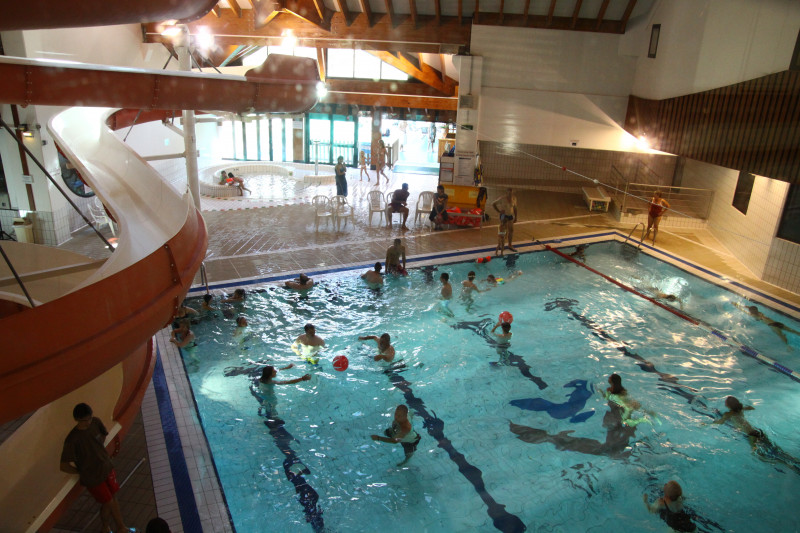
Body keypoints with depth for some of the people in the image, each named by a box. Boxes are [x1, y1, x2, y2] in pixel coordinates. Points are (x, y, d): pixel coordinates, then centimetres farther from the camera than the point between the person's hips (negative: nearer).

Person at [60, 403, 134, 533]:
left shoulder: (95, 422, -10)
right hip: (92, 477, -5)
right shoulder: (72, 439, -27)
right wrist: (82, 472, -9)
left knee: (113, 498, 17)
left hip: (107, 467, 5)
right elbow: (64, 466, -23)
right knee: (108, 503, 9)